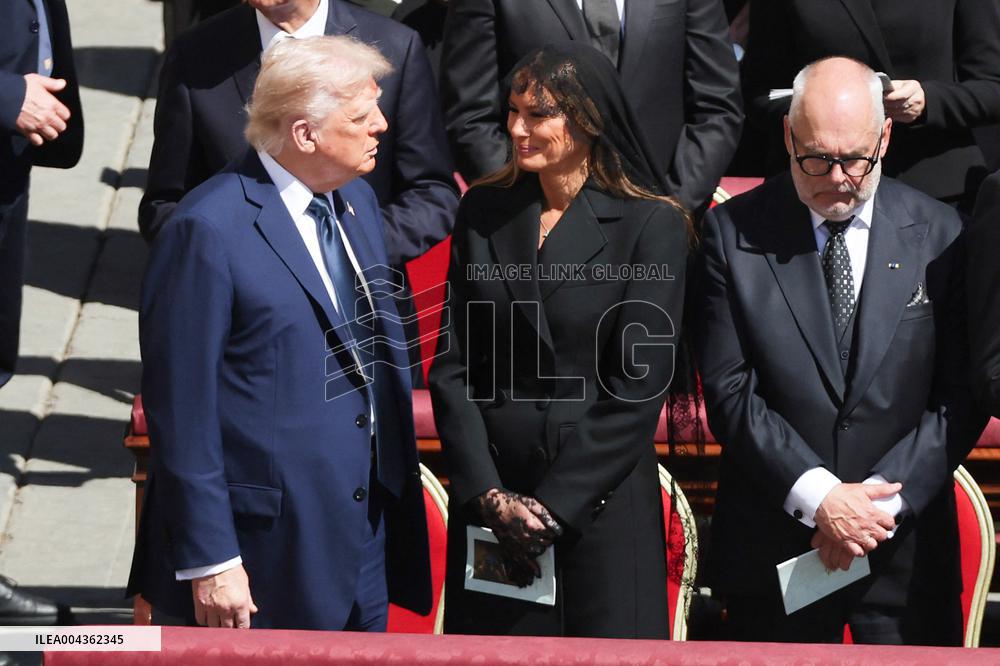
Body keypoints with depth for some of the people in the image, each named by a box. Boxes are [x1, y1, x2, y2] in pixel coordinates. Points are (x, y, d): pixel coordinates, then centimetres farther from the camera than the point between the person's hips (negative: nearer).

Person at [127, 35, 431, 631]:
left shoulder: (358, 200, 8)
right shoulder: (209, 230, -17)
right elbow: (181, 408, -17)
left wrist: (398, 482, 16)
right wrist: (208, 560, -17)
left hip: (370, 534, 8)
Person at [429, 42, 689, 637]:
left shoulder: (652, 225, -7)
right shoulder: (483, 212, 4)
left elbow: (638, 387, -10)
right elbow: (452, 366, 2)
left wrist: (554, 504, -13)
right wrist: (489, 493, -8)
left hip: (602, 499, -3)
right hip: (490, 493, 3)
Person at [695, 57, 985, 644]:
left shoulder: (941, 236, 0)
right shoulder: (734, 233, -2)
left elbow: (961, 396, -1)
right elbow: (729, 391, -6)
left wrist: (885, 500, -12)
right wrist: (818, 498, -14)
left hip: (905, 545, 0)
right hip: (774, 546, 0)